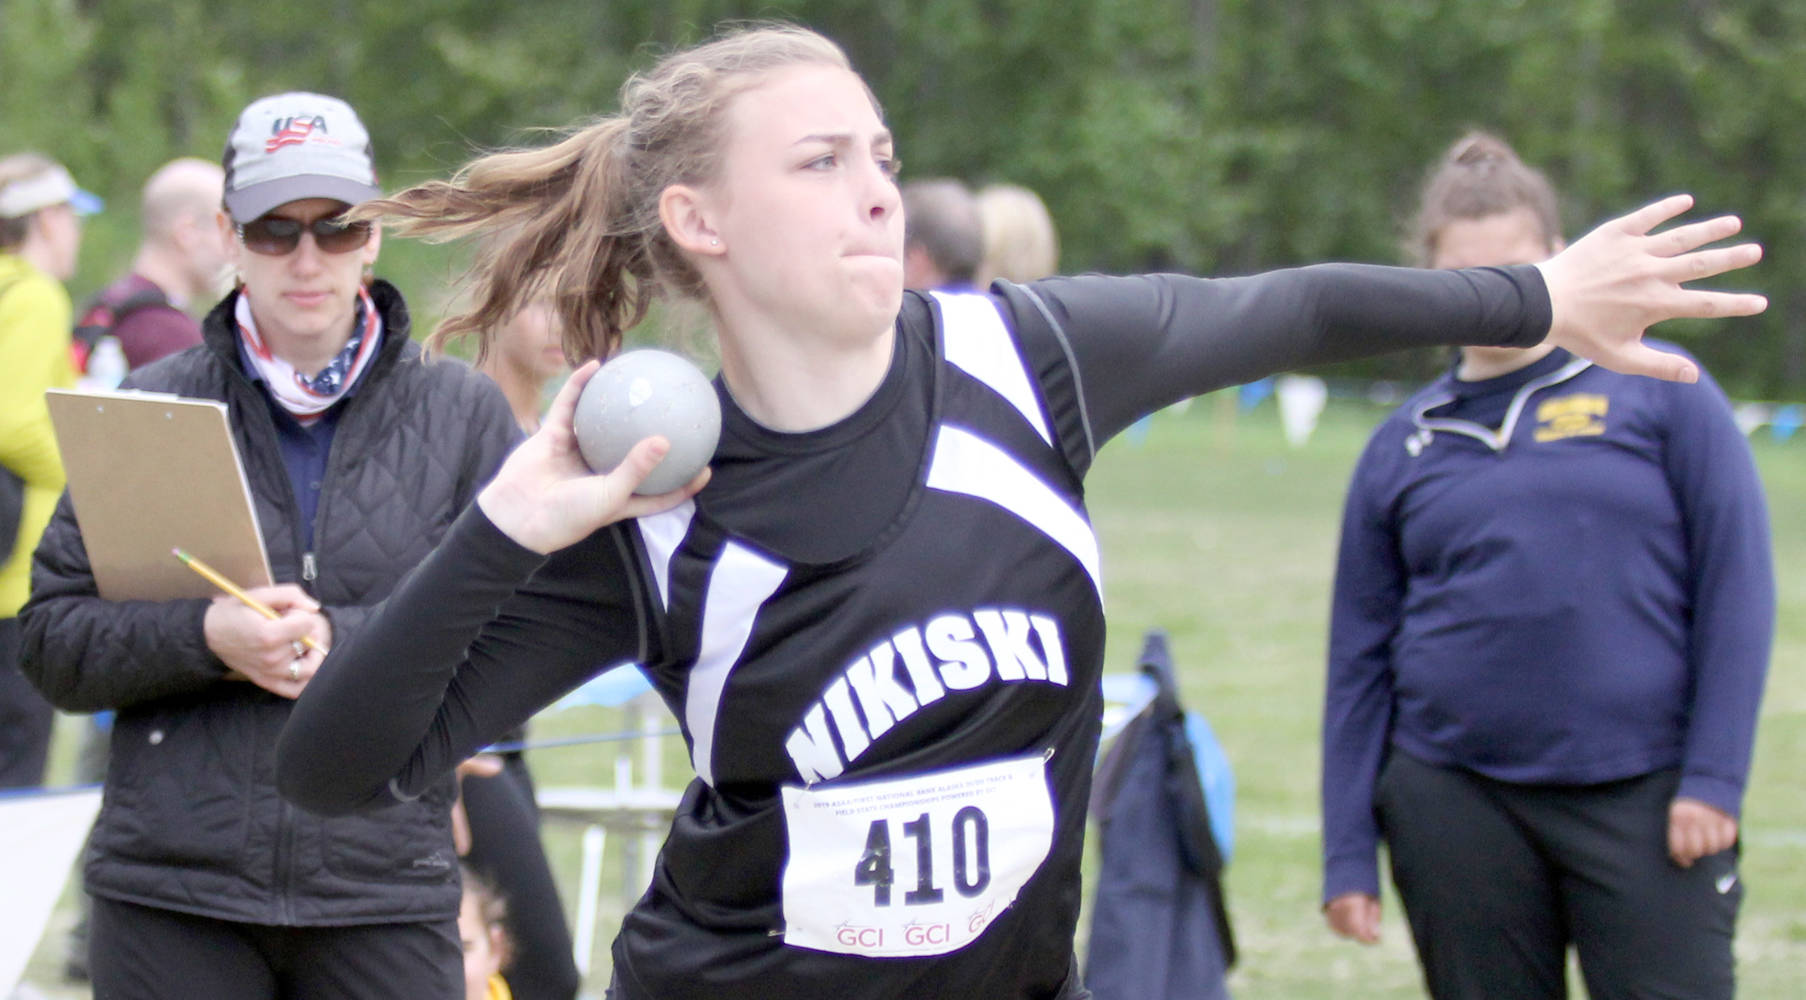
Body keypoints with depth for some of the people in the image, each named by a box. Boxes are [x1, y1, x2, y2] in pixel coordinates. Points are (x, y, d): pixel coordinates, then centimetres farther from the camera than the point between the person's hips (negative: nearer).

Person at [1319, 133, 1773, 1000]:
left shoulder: (1658, 391, 2)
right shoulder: (1404, 445, 9)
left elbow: (1736, 586, 0)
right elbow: (1359, 657, 11)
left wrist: (1713, 778, -7)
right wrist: (1347, 853, 7)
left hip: (1643, 797, -3)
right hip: (1459, 803, 3)